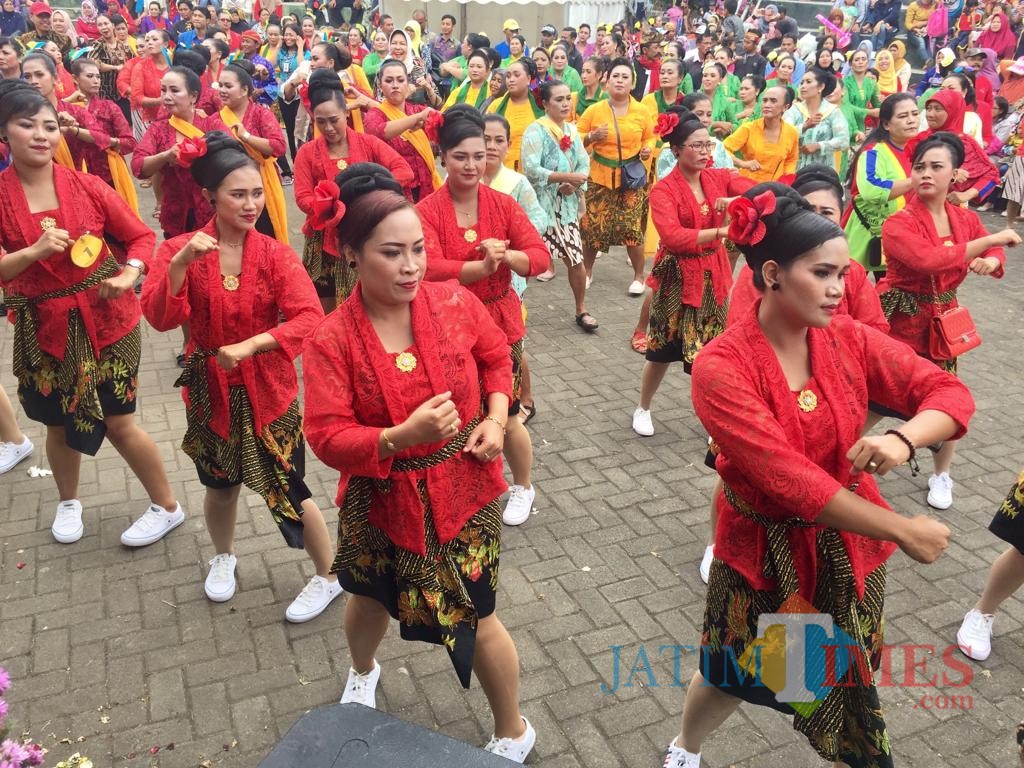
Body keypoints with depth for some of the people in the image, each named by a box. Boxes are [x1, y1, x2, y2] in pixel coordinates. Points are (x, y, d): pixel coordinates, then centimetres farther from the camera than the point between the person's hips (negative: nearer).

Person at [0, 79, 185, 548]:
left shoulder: (87, 186, -6)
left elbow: (141, 236, 0)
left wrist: (128, 276, -17)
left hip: (106, 321, -1)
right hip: (44, 329, 2)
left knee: (118, 423, 3)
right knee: (59, 424, 17)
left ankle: (167, 506, 22)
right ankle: (68, 502, 44)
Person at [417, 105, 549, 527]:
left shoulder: (503, 204, -1)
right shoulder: (426, 211, -9)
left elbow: (540, 256, -5)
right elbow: (431, 269, -23)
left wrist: (505, 254, -24)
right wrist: (483, 266, -30)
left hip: (499, 322, 1)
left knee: (505, 414, 8)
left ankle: (523, 487, 34)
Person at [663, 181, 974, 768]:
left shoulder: (849, 340, -9)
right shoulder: (721, 367, -24)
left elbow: (950, 392, -8)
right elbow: (787, 477, -29)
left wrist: (903, 438, -31)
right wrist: (902, 530, -25)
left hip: (849, 541, 3)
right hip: (763, 549, -3)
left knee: (848, 688, 18)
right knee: (732, 680, 19)